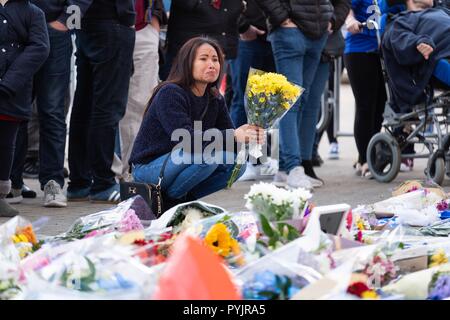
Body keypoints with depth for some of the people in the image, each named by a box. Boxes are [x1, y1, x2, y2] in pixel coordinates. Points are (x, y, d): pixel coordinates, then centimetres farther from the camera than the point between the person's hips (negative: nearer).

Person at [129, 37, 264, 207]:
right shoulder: (169, 94, -19)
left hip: (180, 165, 8)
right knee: (207, 154, -29)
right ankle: (170, 198, -11)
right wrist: (233, 136, -38)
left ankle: (184, 197, 2)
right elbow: (186, 139, -31)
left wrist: (249, 137, -26)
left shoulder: (215, 100, 4)